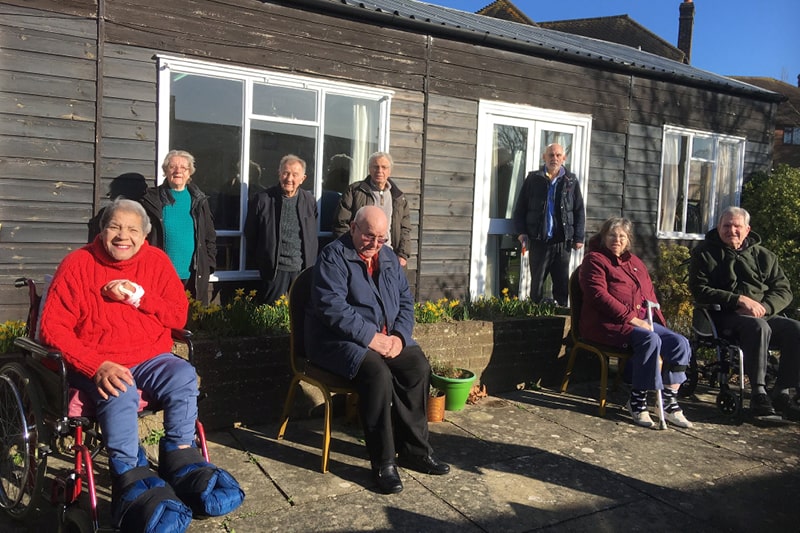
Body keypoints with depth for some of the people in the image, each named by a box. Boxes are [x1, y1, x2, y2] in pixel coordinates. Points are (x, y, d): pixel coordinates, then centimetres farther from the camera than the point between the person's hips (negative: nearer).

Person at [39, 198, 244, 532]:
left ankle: (179, 457, -12)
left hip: (150, 359, 3)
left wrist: (139, 297, -13)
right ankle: (130, 476, -23)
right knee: (120, 393, -34)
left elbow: (179, 316, 5)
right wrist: (97, 366, -23)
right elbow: (53, 327, -10)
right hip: (97, 365, -3)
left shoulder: (156, 261, 5)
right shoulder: (78, 264, -4)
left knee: (184, 376, -26)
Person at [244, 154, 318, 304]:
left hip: (303, 269, 2)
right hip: (275, 268, -2)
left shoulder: (310, 201, 7)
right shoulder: (263, 199, -2)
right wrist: (260, 257, 8)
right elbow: (250, 232, 6)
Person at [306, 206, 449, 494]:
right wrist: (369, 337, -25)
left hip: (387, 337, 7)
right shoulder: (333, 257, -11)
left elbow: (405, 300, 12)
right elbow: (332, 307, -21)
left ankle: (414, 450, -3)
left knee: (419, 366, -16)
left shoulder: (388, 257, 12)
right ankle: (383, 461, -20)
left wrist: (399, 335, -6)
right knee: (377, 372, -32)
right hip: (339, 340, -7)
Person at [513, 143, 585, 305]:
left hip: (562, 242, 1)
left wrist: (578, 237, 2)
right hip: (538, 241, -1)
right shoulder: (533, 179, 5)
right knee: (536, 282, 8)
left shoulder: (571, 181, 7)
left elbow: (579, 211, 8)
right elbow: (520, 208, 7)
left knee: (562, 284, 7)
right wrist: (521, 232, -4)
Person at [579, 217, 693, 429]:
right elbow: (598, 295, -13)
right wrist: (631, 318, -19)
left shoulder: (635, 262, 23)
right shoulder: (595, 260, 0)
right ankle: (637, 401, -20)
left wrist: (655, 318, 5)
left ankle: (669, 402, -8)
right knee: (650, 340, -32)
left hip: (641, 321, 8)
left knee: (680, 342, -13)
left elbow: (649, 292, 25)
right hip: (608, 324, -7)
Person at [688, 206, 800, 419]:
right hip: (725, 316, -5)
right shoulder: (705, 253, 7)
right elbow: (699, 290, -4)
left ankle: (782, 392, -15)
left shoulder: (763, 255, 19)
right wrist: (740, 300, -15)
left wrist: (763, 307, -11)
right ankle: (758, 392, -32)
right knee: (758, 327, -36)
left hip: (765, 314, 5)